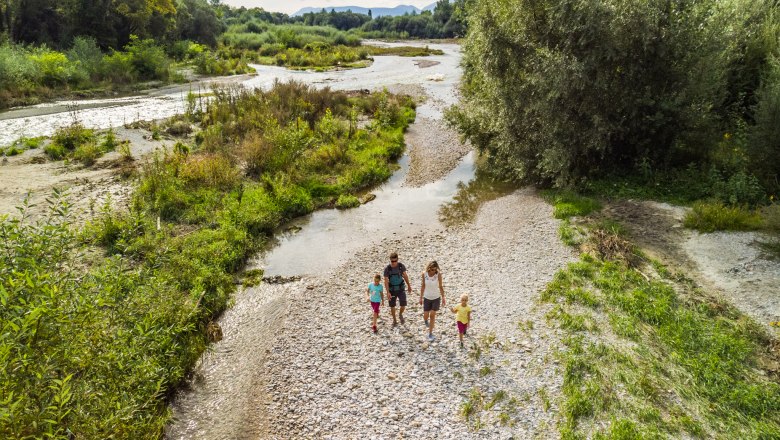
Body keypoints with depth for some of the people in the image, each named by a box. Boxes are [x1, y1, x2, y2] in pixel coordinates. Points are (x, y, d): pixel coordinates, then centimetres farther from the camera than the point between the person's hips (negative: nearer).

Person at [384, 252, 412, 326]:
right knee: (392, 306, 9)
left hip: (401, 289, 1)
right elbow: (386, 281, -16)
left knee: (403, 305, -8)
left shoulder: (401, 266, -14)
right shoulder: (387, 269, -19)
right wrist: (388, 292, -27)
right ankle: (394, 320, 35)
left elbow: (405, 275, 2)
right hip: (392, 290, -1)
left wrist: (409, 286, 11)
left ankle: (400, 314, 27)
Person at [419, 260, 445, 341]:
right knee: (425, 316, 3)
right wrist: (421, 297, 4)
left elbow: (441, 286, -5)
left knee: (432, 315, -2)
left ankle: (430, 334, 15)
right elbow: (423, 286, 0)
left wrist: (443, 297, -1)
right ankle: (426, 320, 43)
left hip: (436, 298, -1)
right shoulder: (424, 274, -13)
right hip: (427, 298, 1)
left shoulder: (438, 274, -17)